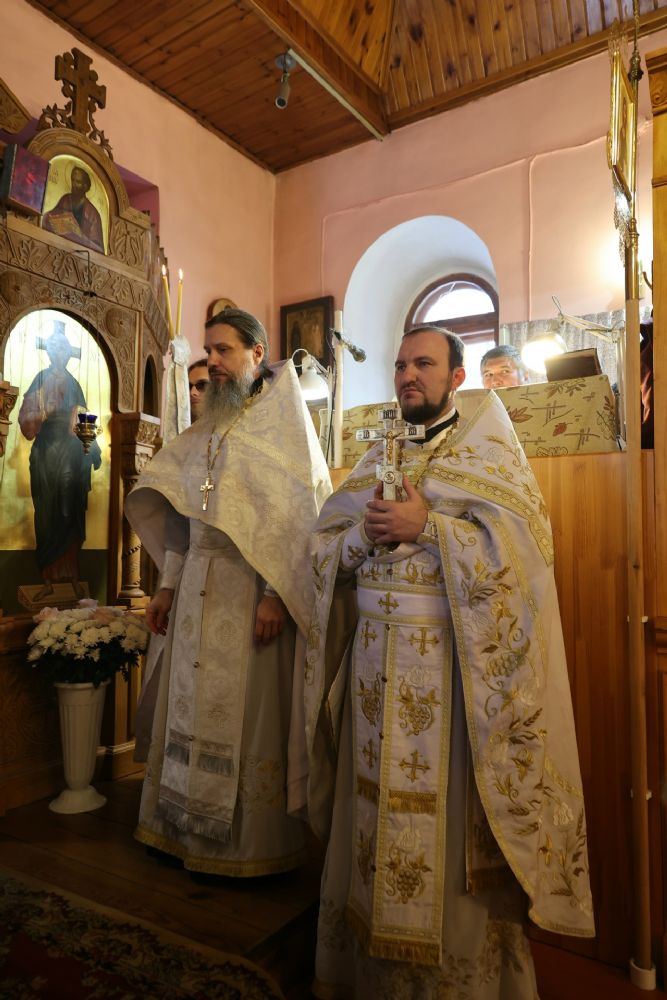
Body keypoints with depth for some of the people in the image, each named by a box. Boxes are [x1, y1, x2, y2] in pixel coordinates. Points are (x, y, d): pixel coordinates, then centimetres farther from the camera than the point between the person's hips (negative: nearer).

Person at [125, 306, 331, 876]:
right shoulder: (206, 431, 15)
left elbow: (301, 513, -13)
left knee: (247, 712, 2)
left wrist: (274, 593, -20)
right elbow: (182, 516, 16)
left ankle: (253, 845, 21)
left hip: (249, 592, -6)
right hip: (197, 591, 6)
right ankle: (185, 829, 31)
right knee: (191, 709, 13)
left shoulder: (284, 421, -4)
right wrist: (169, 586, 12)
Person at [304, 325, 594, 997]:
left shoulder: (487, 452, 0)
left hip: (450, 660, -4)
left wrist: (427, 527, -18)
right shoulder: (376, 459, 13)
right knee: (374, 807, 12)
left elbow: (520, 540, -13)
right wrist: (365, 533, -11)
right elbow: (324, 542, 10)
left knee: (447, 813, 3)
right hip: (375, 657, 4)